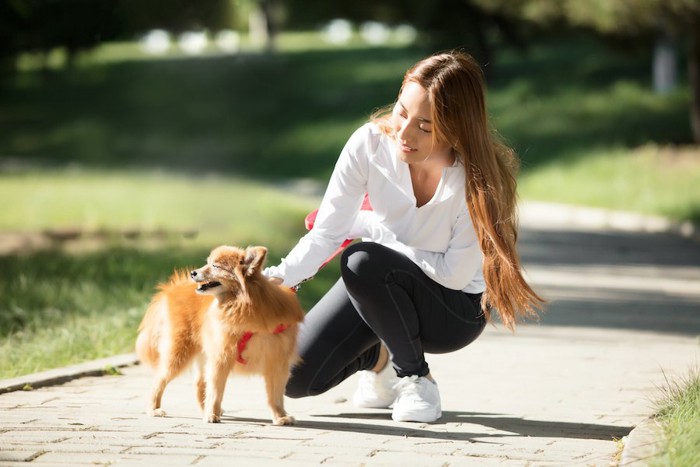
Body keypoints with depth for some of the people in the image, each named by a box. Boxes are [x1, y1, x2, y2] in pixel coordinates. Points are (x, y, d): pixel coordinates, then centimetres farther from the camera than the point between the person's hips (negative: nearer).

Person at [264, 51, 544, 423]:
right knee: (293, 376, -10)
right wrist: (281, 276, -38)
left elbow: (454, 274, -22)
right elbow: (327, 231, -19)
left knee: (362, 261, -34)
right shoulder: (370, 144, -20)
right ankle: (380, 357, 21)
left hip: (456, 310, -4)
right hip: (380, 290, 4)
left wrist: (370, 227, -21)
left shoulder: (480, 179, -28)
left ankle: (417, 378, -11)